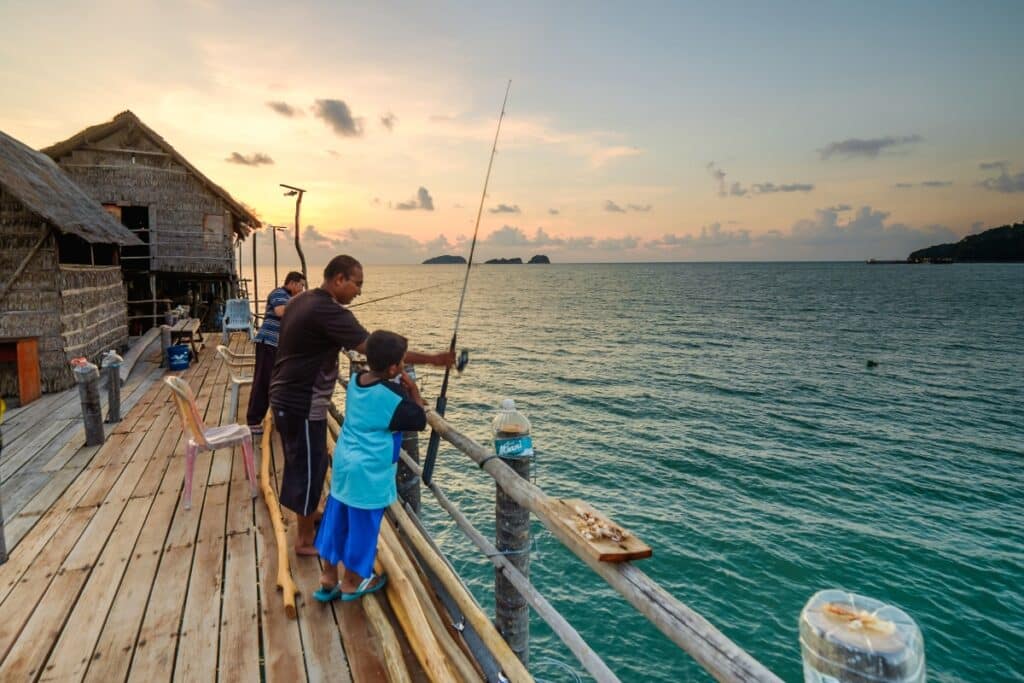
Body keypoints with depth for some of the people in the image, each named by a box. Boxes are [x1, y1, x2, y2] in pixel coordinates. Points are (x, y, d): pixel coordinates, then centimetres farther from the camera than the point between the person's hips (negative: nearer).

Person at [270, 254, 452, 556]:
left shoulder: (301, 300, 6)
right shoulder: (328, 312, -24)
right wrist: (431, 359, -29)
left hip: (286, 396, 10)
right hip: (303, 404, -10)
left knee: (303, 464, 23)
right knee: (309, 468, 4)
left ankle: (305, 522, 42)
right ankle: (305, 540, 19)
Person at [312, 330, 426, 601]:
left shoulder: (355, 380, 1)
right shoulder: (391, 396, -21)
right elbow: (419, 421, -10)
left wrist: (404, 396, 9)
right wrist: (413, 391, -4)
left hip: (344, 464, 8)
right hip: (369, 473, -7)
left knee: (336, 520, 18)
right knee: (362, 526, 11)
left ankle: (328, 580, 33)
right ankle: (352, 583, 28)